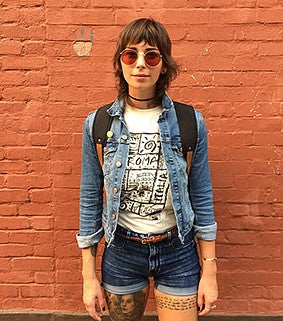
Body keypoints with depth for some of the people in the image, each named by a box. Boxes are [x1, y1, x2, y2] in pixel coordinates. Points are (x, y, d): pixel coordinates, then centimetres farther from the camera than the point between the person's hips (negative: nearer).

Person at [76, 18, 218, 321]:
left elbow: (202, 198, -3)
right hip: (120, 250, 1)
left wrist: (209, 271, -1)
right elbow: (90, 201, -2)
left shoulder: (190, 122, -9)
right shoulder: (97, 124, -7)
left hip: (179, 251, 0)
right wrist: (89, 276, 0)